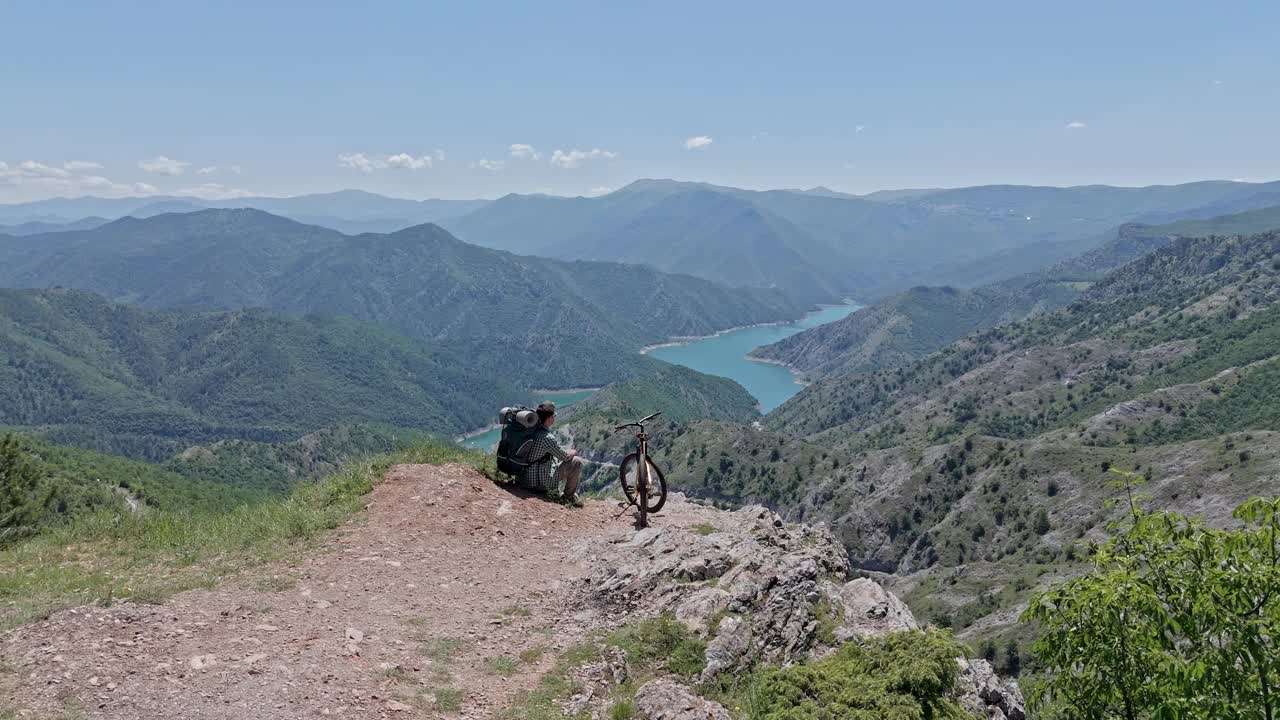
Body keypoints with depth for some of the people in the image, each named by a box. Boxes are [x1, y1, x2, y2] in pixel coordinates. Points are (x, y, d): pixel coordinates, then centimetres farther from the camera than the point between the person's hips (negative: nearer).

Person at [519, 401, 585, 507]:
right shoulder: (548, 438, -25)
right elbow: (565, 456, -11)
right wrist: (573, 452, 11)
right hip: (541, 483, -8)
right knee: (577, 461, -1)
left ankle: (556, 492, 25)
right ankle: (569, 496, 13)